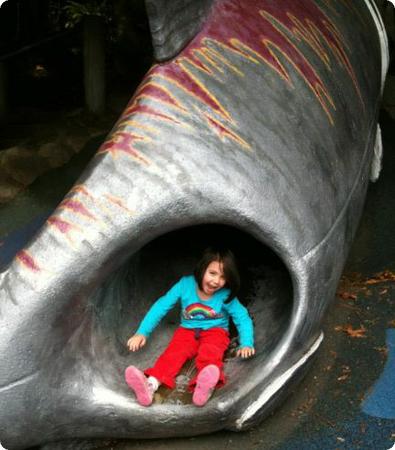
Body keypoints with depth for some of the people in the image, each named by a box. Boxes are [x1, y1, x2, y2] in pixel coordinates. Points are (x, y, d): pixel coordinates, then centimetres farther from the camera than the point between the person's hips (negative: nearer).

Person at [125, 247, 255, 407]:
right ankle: (150, 385, -53)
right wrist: (142, 332, -13)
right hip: (187, 331, 1)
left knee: (210, 353, -34)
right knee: (173, 353, -27)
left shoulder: (226, 295, -15)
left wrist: (246, 344, -25)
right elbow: (162, 306, -9)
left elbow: (242, 317, -9)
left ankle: (206, 385, -65)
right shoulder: (186, 284, -13)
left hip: (215, 332, -1)